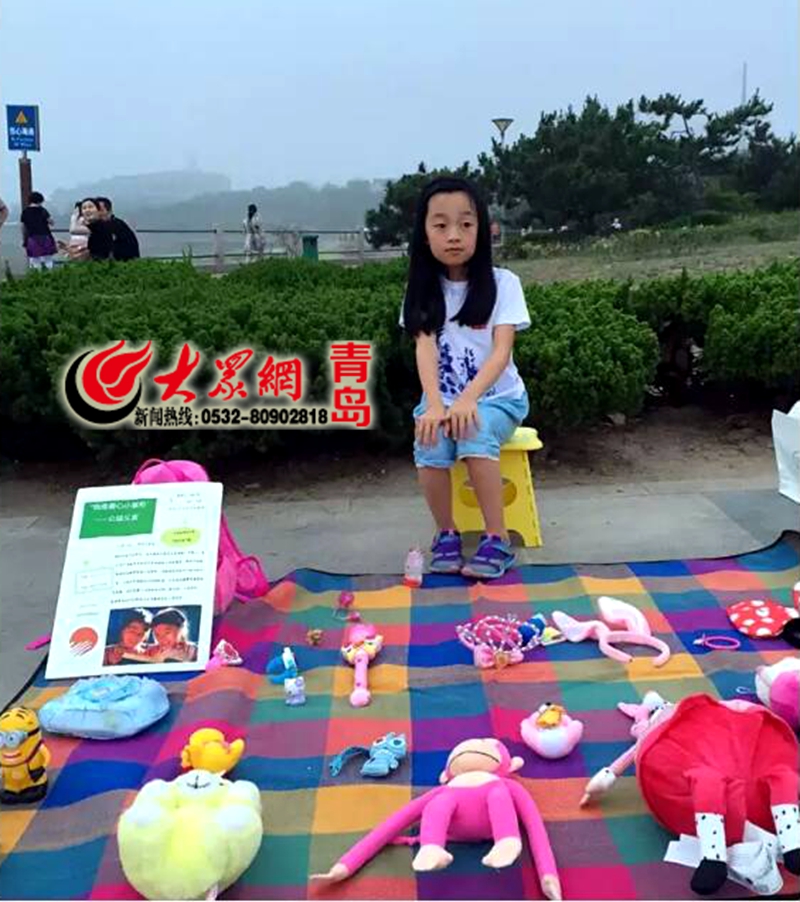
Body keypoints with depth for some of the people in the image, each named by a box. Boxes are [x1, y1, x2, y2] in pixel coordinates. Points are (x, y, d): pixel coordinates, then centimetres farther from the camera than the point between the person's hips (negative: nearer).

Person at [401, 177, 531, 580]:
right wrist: (434, 405, -31)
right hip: (442, 397, 2)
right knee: (430, 444, -29)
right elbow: (425, 349, -13)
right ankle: (446, 534, -7)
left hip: (497, 396, -2)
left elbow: (501, 352, -16)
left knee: (475, 435, -33)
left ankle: (497, 540, -20)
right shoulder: (422, 289, 1)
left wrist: (467, 399, -34)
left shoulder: (502, 283, -6)